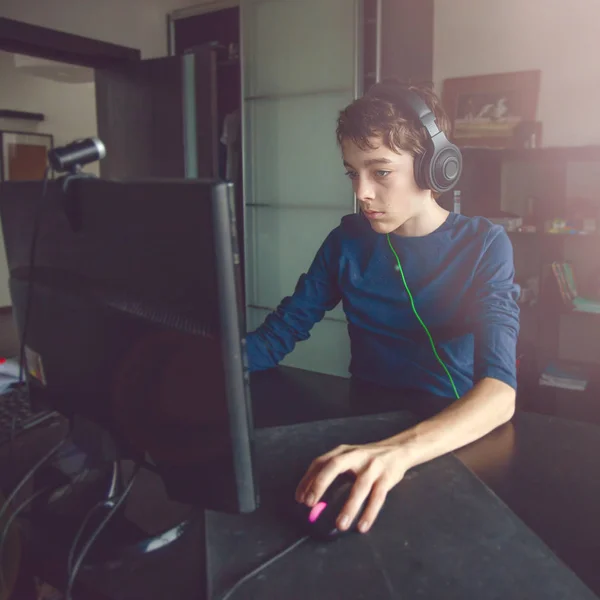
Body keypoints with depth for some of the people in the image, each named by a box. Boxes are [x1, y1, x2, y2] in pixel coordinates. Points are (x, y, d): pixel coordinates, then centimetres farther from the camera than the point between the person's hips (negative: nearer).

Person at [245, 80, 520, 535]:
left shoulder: (483, 245, -11)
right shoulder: (348, 241, 0)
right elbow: (279, 335, 3)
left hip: (458, 438, -2)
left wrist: (401, 450, -43)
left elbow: (500, 389, -24)